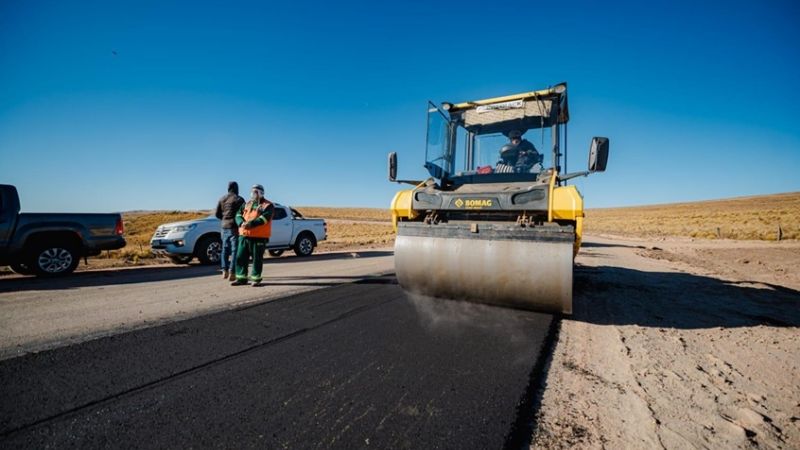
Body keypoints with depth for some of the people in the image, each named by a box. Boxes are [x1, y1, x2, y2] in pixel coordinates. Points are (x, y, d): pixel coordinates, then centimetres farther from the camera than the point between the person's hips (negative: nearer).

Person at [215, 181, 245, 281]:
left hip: (224, 227, 6)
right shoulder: (239, 199, -10)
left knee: (225, 249, 16)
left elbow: (217, 214, 11)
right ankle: (232, 273, -6)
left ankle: (225, 271, 19)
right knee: (234, 250, -3)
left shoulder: (222, 199, 9)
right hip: (234, 228, -6)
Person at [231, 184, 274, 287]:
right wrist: (242, 223, -15)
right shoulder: (246, 204, 19)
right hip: (244, 236, 6)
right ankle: (241, 278, 20)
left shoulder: (268, 205, -1)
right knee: (240, 257, 8)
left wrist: (251, 223, -28)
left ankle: (256, 279, 12)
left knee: (257, 259, 0)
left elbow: (264, 218, -17)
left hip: (259, 237, -6)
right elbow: (238, 215, 7)